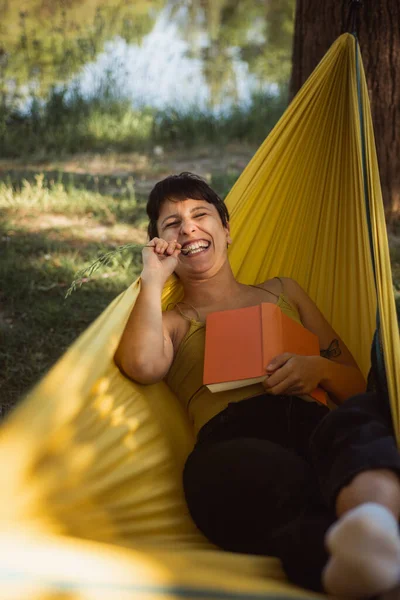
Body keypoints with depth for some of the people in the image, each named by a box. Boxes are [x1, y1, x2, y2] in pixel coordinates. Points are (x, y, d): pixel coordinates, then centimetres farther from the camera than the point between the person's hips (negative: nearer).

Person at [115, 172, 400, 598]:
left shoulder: (282, 291, 34)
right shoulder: (172, 322, 28)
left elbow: (355, 384, 31)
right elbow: (143, 365, -1)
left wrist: (320, 369, 6)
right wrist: (153, 280, 13)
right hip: (229, 443, -2)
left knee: (362, 414, -37)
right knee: (281, 477, -41)